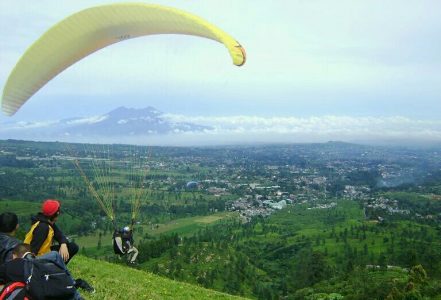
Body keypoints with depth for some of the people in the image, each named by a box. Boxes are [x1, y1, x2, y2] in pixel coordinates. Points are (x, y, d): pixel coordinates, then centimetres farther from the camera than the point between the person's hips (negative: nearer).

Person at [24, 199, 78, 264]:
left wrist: (63, 245, -20)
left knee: (73, 247, 2)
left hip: (45, 252, 9)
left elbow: (60, 235, 0)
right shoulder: (42, 227, -26)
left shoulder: (50, 223, 0)